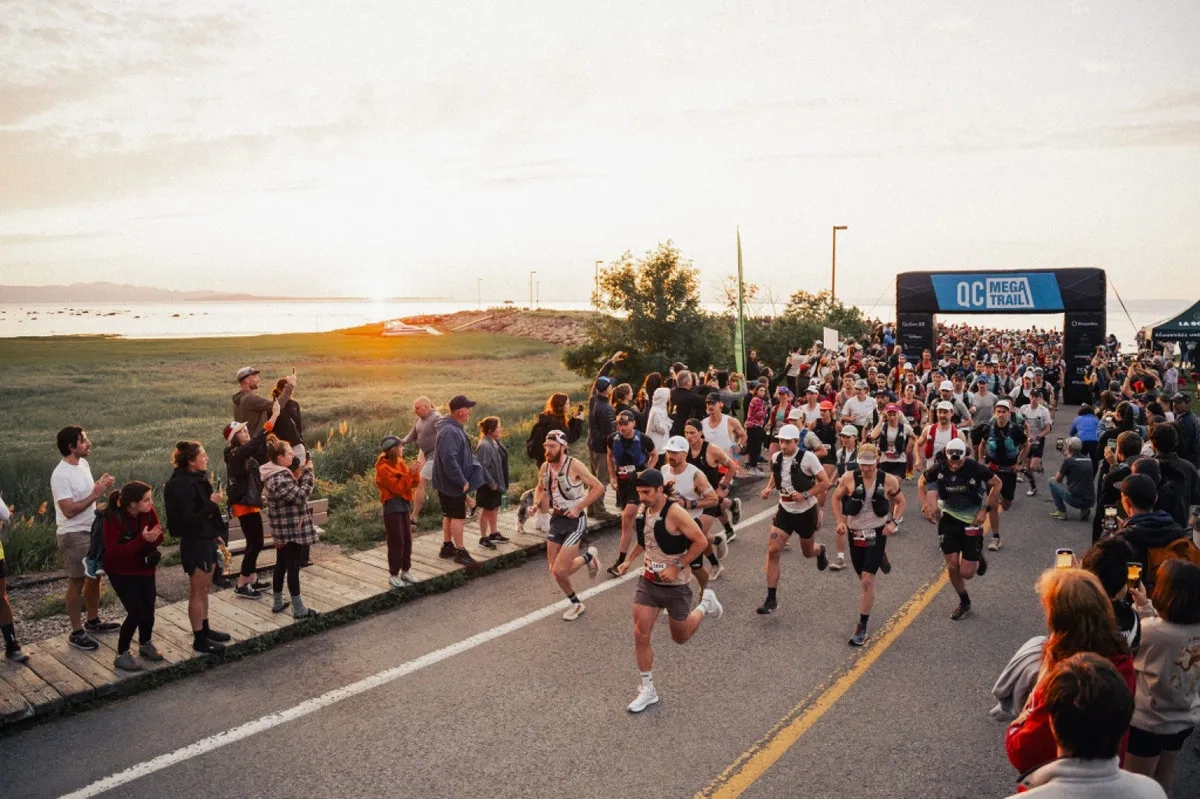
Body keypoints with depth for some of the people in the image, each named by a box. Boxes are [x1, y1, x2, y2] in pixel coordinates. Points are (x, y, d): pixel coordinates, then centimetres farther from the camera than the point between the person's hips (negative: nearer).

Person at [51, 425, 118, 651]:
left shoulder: (83, 464, 4)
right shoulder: (61, 475, -23)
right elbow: (69, 510, -27)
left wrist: (101, 486, -3)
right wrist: (96, 494, -25)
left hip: (93, 530, 9)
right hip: (74, 536, -9)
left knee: (95, 576, 19)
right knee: (77, 583, 2)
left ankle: (93, 621, 34)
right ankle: (76, 632, 14)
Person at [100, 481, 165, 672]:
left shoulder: (148, 512, -13)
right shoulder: (113, 518, -26)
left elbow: (159, 536, -2)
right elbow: (114, 552, -28)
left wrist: (151, 540, -25)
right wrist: (142, 540, -38)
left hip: (145, 568, 5)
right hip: (120, 572, -4)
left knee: (148, 609, 5)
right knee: (136, 612, -11)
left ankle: (146, 644, 31)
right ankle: (122, 655, 8)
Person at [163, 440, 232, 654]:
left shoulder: (197, 480, 8)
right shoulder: (182, 485, -21)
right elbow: (189, 520, -25)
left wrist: (216, 534, 19)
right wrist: (212, 504, -22)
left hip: (206, 540, 9)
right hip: (195, 542, -9)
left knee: (204, 589, 18)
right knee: (197, 592, 1)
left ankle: (205, 630, 30)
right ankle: (199, 639, 10)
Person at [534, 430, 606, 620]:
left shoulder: (574, 465, -19)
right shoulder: (544, 467, 0)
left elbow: (599, 487, -18)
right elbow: (540, 489, 19)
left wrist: (579, 507, -20)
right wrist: (537, 503, -2)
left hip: (575, 521, -6)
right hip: (556, 519, 7)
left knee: (560, 570, -13)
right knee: (554, 570, 8)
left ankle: (589, 556, 15)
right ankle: (576, 604, 31)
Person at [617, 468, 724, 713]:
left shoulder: (675, 513, -23)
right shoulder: (645, 509, -1)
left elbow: (701, 541, -22)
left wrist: (677, 567, -23)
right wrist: (629, 559, 10)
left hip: (675, 585, -5)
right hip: (648, 581, 6)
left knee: (681, 638, 13)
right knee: (640, 635, -3)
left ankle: (705, 603, 39)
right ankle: (648, 689, 12)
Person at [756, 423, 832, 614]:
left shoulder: (807, 458, -18)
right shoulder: (776, 458, -4)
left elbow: (826, 482, -14)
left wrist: (805, 495, -25)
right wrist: (768, 488, -3)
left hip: (806, 511, -3)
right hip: (785, 510, 3)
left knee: (808, 552, 18)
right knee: (773, 550, -14)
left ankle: (820, 552, 59)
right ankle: (771, 599, -8)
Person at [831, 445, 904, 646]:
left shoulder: (888, 481, -9)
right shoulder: (849, 478, -8)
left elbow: (900, 502, 7)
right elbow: (836, 498, 8)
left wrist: (893, 522, -7)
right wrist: (839, 521, -3)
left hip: (877, 533, -3)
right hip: (855, 533, 3)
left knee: (867, 580, -12)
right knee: (864, 578, 17)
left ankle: (862, 628, -3)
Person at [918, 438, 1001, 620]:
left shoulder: (975, 468, -18)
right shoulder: (939, 468, -11)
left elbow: (997, 483, -3)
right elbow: (921, 482, 8)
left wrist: (985, 510, -8)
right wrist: (925, 505, -4)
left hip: (971, 520, -2)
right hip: (948, 518, 2)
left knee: (966, 573, -4)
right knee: (952, 565, 1)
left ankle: (978, 559, 32)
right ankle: (964, 602, 24)